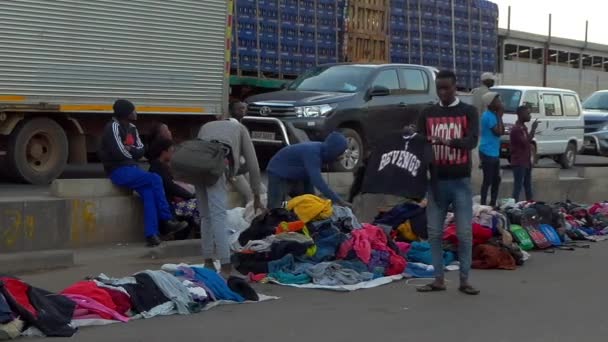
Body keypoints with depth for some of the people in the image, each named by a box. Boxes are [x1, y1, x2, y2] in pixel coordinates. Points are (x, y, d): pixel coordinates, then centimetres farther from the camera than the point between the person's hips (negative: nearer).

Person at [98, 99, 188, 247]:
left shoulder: (132, 128, 14)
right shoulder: (113, 127, -12)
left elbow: (141, 151, 9)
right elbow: (119, 153, -19)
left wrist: (131, 149, -12)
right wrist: (133, 153, -1)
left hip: (131, 169, 7)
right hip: (119, 171, -7)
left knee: (148, 192, -19)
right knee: (155, 180, -21)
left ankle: (151, 234, -24)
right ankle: (167, 221, -12)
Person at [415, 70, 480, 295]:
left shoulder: (468, 112, 2)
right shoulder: (427, 114, 9)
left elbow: (472, 141, -12)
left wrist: (447, 141, -29)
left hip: (460, 181, -2)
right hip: (436, 180, 2)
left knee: (465, 233, -2)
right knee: (435, 232, 3)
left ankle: (464, 280, 6)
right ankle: (438, 279, 11)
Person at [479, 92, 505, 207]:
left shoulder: (493, 115, 12)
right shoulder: (488, 116, -17)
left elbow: (502, 132, 14)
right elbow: (498, 132, -20)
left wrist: (499, 116, 5)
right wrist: (499, 116, -12)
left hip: (494, 153, 10)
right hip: (488, 153, -10)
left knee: (496, 179, 15)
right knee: (488, 181, -6)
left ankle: (493, 203, 23)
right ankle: (483, 205, 0)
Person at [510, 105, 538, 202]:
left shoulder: (524, 127, 14)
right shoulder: (516, 129, -17)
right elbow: (525, 143, -23)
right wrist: (533, 129, -19)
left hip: (526, 162, 10)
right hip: (519, 163, -10)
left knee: (528, 186, 14)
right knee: (518, 187, -9)